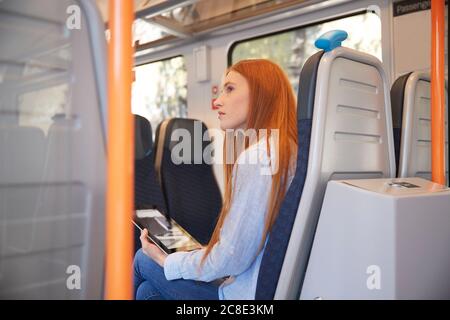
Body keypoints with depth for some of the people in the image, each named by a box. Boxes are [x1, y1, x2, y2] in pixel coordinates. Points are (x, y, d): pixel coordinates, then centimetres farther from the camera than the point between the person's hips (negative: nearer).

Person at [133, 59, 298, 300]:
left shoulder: (257, 157, -22)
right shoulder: (285, 150, 8)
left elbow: (231, 259, -20)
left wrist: (167, 261, -4)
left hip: (247, 293, -8)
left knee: (143, 260, 9)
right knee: (147, 290, 13)